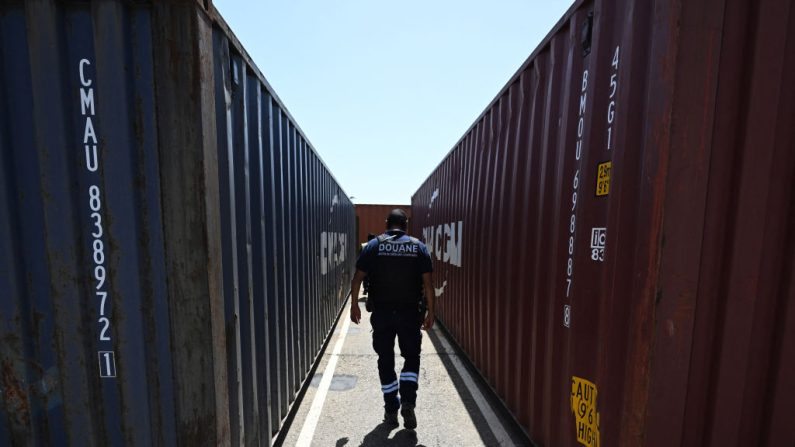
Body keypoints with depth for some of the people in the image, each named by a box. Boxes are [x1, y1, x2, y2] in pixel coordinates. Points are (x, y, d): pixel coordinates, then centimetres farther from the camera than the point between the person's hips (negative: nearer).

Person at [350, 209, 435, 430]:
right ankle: (408, 402, 7)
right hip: (410, 313, 0)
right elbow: (427, 283, -5)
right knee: (411, 357, 19)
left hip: (381, 313, 0)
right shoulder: (419, 247, -1)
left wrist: (354, 304, 6)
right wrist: (430, 312, 2)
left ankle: (391, 410, 25)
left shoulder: (374, 245, -2)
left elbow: (357, 278, -5)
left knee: (385, 361, 15)